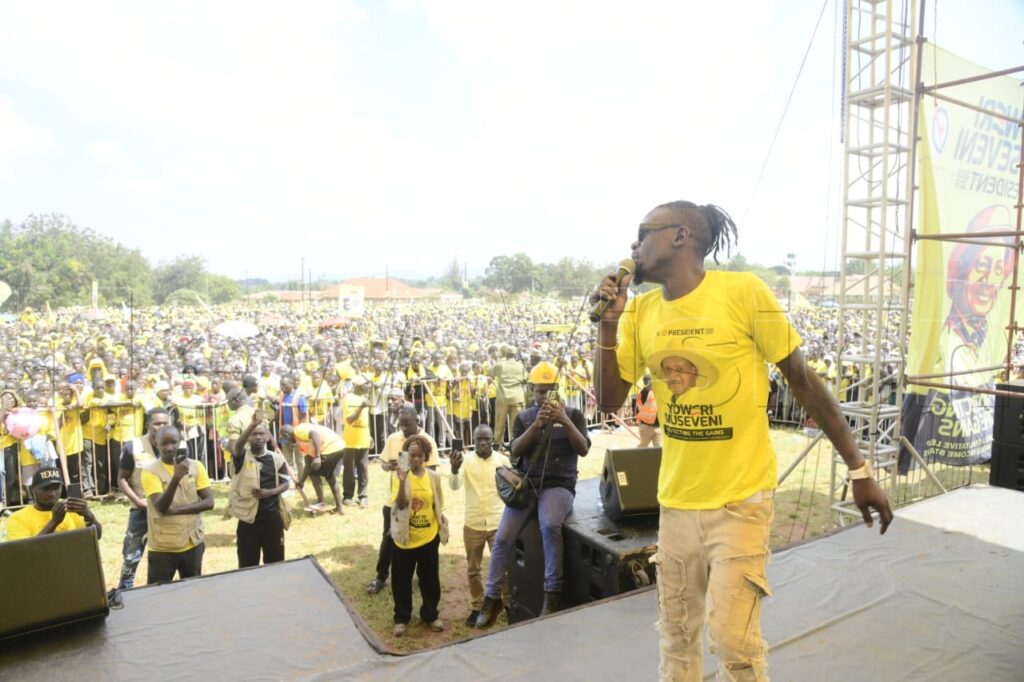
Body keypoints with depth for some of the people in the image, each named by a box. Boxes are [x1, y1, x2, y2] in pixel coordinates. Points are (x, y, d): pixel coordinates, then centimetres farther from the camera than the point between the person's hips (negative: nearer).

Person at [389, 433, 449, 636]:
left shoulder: (434, 477, -3)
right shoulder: (399, 476, -10)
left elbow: (439, 507, 6)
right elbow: (400, 505, -21)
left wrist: (442, 530, 7)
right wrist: (402, 481, -33)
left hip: (428, 538, 2)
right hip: (404, 538, -1)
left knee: (430, 580, 13)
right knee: (401, 581, 11)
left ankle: (430, 615, 33)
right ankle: (401, 618, 29)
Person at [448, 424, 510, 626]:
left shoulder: (503, 460, -5)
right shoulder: (466, 459, -8)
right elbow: (454, 486, -21)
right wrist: (454, 469, -41)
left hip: (498, 523, 0)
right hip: (473, 524, 1)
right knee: (473, 569, 13)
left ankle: (508, 603, 25)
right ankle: (476, 607, 29)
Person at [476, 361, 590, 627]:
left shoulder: (573, 414, 6)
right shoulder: (524, 417, 10)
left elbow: (583, 449, -5)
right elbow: (515, 451, -3)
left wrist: (565, 421, -19)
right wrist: (536, 425, -17)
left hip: (559, 485, -2)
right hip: (527, 483, 3)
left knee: (549, 525, -33)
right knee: (503, 536, -13)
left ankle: (553, 592, -18)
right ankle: (492, 596, 6)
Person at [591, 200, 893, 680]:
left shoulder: (743, 292, -14)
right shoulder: (639, 312, 1)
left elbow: (803, 381, -7)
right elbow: (609, 401, 3)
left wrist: (859, 470, -4)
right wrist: (608, 321, -8)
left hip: (740, 497, -4)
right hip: (676, 498, 5)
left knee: (732, 636, -2)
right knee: (677, 633, 16)